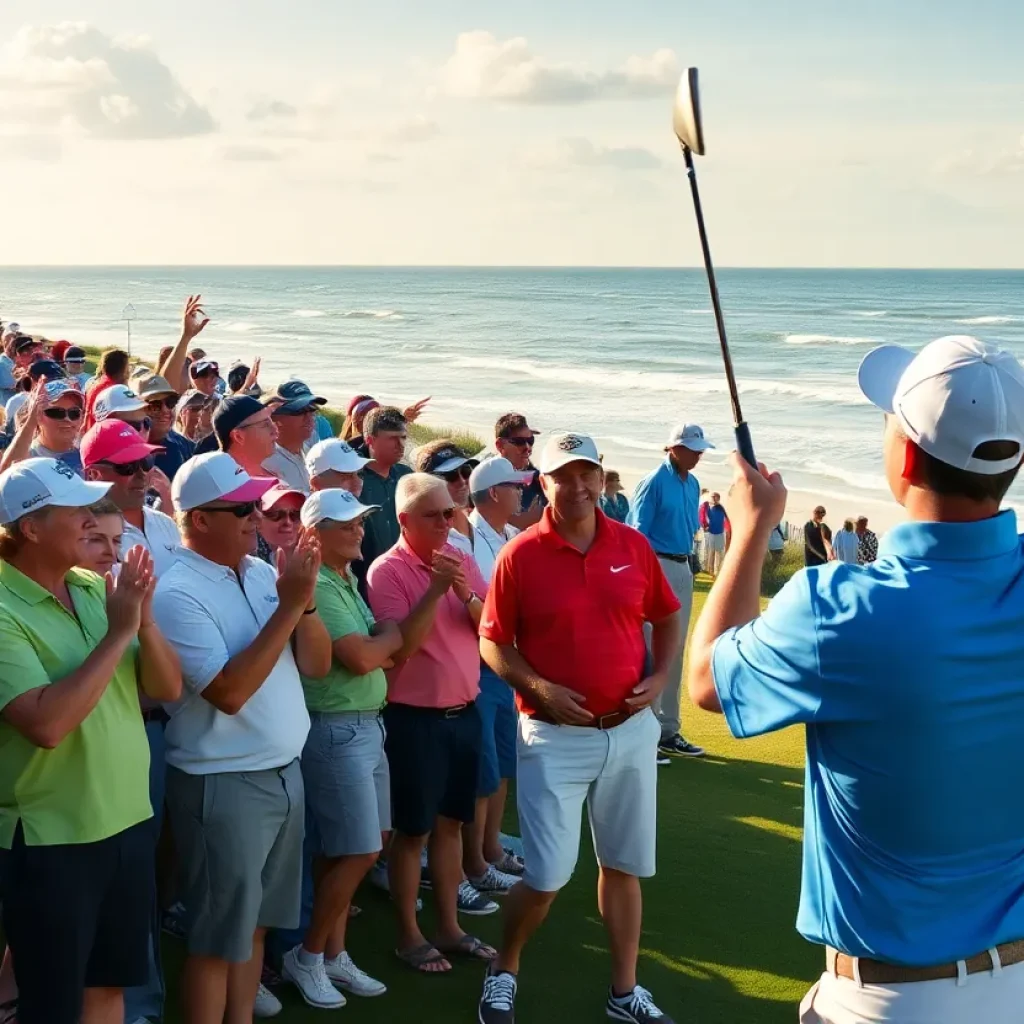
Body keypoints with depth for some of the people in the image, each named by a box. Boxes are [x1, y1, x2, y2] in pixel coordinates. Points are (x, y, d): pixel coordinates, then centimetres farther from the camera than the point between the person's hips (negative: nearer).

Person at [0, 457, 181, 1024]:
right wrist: (118, 633, -24)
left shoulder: (96, 588, 3)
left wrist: (145, 620, -16)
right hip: (51, 840, -6)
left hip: (129, 821, 7)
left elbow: (168, 688, 3)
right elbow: (46, 723, -29)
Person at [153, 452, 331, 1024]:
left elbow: (317, 665, 5)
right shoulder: (178, 594, -17)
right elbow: (229, 692, -25)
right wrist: (288, 605, -24)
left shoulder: (262, 572, 4)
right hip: (224, 784, -7)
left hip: (285, 771, 7)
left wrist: (306, 601, -12)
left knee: (257, 920, 20)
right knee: (219, 935, 6)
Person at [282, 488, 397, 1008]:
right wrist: (389, 636, -3)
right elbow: (361, 658, -22)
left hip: (366, 725, 9)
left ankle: (334, 954, 25)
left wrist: (378, 645, -10)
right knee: (358, 852, -3)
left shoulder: (348, 581, 13)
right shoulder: (316, 586, -17)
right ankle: (307, 956, 13)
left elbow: (383, 651, 12)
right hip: (337, 730, -9)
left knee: (355, 848, 14)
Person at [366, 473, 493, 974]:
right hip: (414, 717, -6)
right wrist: (435, 589, -26)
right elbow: (399, 646, -21)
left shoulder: (462, 559, 5)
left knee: (451, 823, 16)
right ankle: (409, 935, 18)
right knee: (413, 830, 5)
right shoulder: (388, 570, -13)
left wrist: (465, 591, -16)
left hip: (464, 711, 6)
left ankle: (449, 927, 27)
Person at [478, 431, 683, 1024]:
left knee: (625, 864, 14)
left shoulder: (634, 546, 1)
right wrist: (538, 688, -18)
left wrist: (660, 677, -2)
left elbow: (667, 618, 13)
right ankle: (505, 970, 26)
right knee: (548, 875, -1)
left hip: (630, 731, 4)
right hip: (555, 736, -4)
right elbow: (493, 642, -5)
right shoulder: (520, 555, -9)